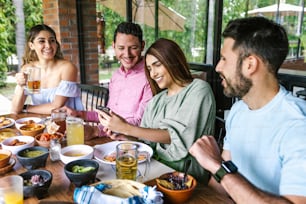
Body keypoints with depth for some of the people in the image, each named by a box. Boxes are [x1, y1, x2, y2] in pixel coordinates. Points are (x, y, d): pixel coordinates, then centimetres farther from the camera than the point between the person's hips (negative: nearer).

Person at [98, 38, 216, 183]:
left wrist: (126, 128, -20)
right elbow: (147, 140, 11)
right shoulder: (156, 101, 13)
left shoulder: (199, 89, -6)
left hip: (186, 175, -5)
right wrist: (126, 137, -9)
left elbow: (176, 136, -16)